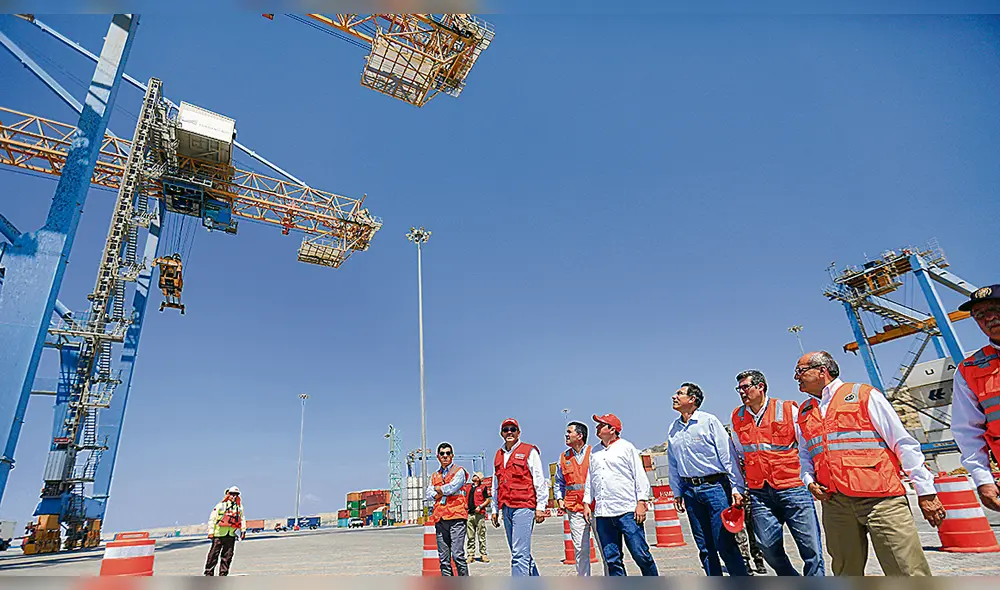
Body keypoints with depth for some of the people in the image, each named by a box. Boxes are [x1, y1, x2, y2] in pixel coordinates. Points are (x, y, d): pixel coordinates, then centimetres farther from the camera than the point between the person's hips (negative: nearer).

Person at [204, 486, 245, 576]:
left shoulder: (239, 507, 12)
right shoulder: (220, 505, 0)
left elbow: (242, 519, 17)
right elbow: (212, 519, -1)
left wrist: (243, 530, 9)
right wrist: (211, 532, -7)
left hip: (231, 535, 4)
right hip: (219, 534, -4)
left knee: (228, 556, 5)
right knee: (213, 555, 2)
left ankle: (223, 574, 13)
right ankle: (209, 573, 13)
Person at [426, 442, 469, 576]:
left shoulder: (459, 471, 5)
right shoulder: (435, 476, 21)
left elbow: (452, 488, -11)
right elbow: (429, 495, 8)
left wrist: (438, 488, 6)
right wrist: (445, 491, -7)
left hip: (456, 517, -5)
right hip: (440, 519, 5)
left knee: (458, 555, -10)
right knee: (443, 558, 6)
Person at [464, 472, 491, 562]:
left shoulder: (483, 488, 4)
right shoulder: (468, 487, 17)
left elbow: (488, 500, 2)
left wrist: (480, 507, -10)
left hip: (479, 514, -4)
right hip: (469, 514, 4)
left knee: (481, 535, -1)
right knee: (470, 536, 5)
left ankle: (483, 554, 5)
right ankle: (470, 555, 10)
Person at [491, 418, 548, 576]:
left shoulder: (529, 451, -1)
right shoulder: (499, 455, 16)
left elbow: (540, 481, -3)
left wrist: (540, 507, -7)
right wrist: (495, 509, 19)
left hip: (524, 506, -6)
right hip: (506, 508, 6)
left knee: (519, 553, -12)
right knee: (520, 552, 13)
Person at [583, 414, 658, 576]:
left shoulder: (626, 447, 3)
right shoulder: (595, 453, 17)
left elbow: (640, 476, 1)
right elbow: (589, 480, 22)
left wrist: (641, 502, -6)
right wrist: (587, 503, 15)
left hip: (627, 510, -5)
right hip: (602, 514, 5)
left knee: (641, 554, -4)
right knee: (611, 559, 6)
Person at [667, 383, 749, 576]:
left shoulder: (709, 421, -6)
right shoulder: (673, 429, 10)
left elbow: (727, 455, -7)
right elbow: (673, 465, 17)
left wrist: (736, 487, -11)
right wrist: (677, 493, 16)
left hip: (715, 486, -5)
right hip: (690, 490, 6)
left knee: (724, 542, -7)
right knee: (705, 546, 10)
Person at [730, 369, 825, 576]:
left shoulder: (788, 409, 0)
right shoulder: (738, 417, 10)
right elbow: (738, 457, 17)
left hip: (792, 487, -3)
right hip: (758, 493, 3)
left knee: (810, 547, 0)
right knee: (768, 547, 4)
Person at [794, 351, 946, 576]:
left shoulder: (864, 395, 3)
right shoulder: (804, 413, 17)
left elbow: (904, 443, 1)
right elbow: (805, 457, 25)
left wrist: (925, 490, -3)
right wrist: (809, 481, 6)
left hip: (881, 498, -4)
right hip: (835, 504, 5)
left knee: (909, 573, -6)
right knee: (847, 574, 10)